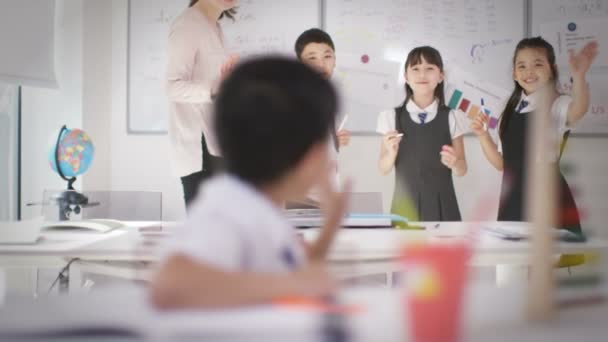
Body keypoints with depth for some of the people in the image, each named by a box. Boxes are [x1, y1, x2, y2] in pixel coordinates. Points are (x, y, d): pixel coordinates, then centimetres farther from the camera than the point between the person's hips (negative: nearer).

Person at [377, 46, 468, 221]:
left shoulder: (451, 118, 0)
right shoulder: (392, 117, 0)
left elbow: (461, 171, 4)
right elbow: (383, 169, 2)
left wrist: (454, 162, -17)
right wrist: (391, 152, -17)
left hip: (441, 205, 0)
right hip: (404, 205, 0)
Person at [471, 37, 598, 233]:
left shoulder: (557, 104, -6)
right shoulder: (510, 112, 11)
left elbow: (578, 111, -32)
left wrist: (578, 76, -50)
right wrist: (483, 136, -2)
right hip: (514, 200, 5)